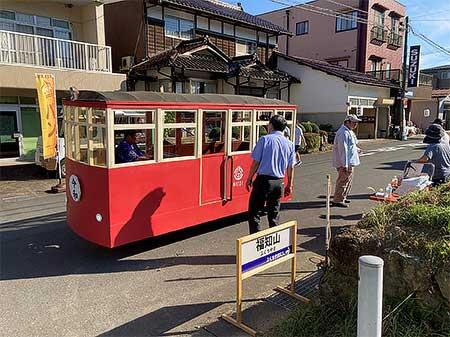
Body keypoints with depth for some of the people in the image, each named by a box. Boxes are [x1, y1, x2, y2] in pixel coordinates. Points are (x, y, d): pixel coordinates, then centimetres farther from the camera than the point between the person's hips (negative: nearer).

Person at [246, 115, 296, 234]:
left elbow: (256, 162, -7)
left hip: (263, 180, -5)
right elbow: (290, 167, 8)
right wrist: (289, 185, 17)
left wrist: (249, 178, 4)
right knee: (274, 213, 16)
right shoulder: (289, 144, 6)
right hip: (278, 182, 5)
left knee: (254, 212, 3)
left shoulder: (264, 139, -6)